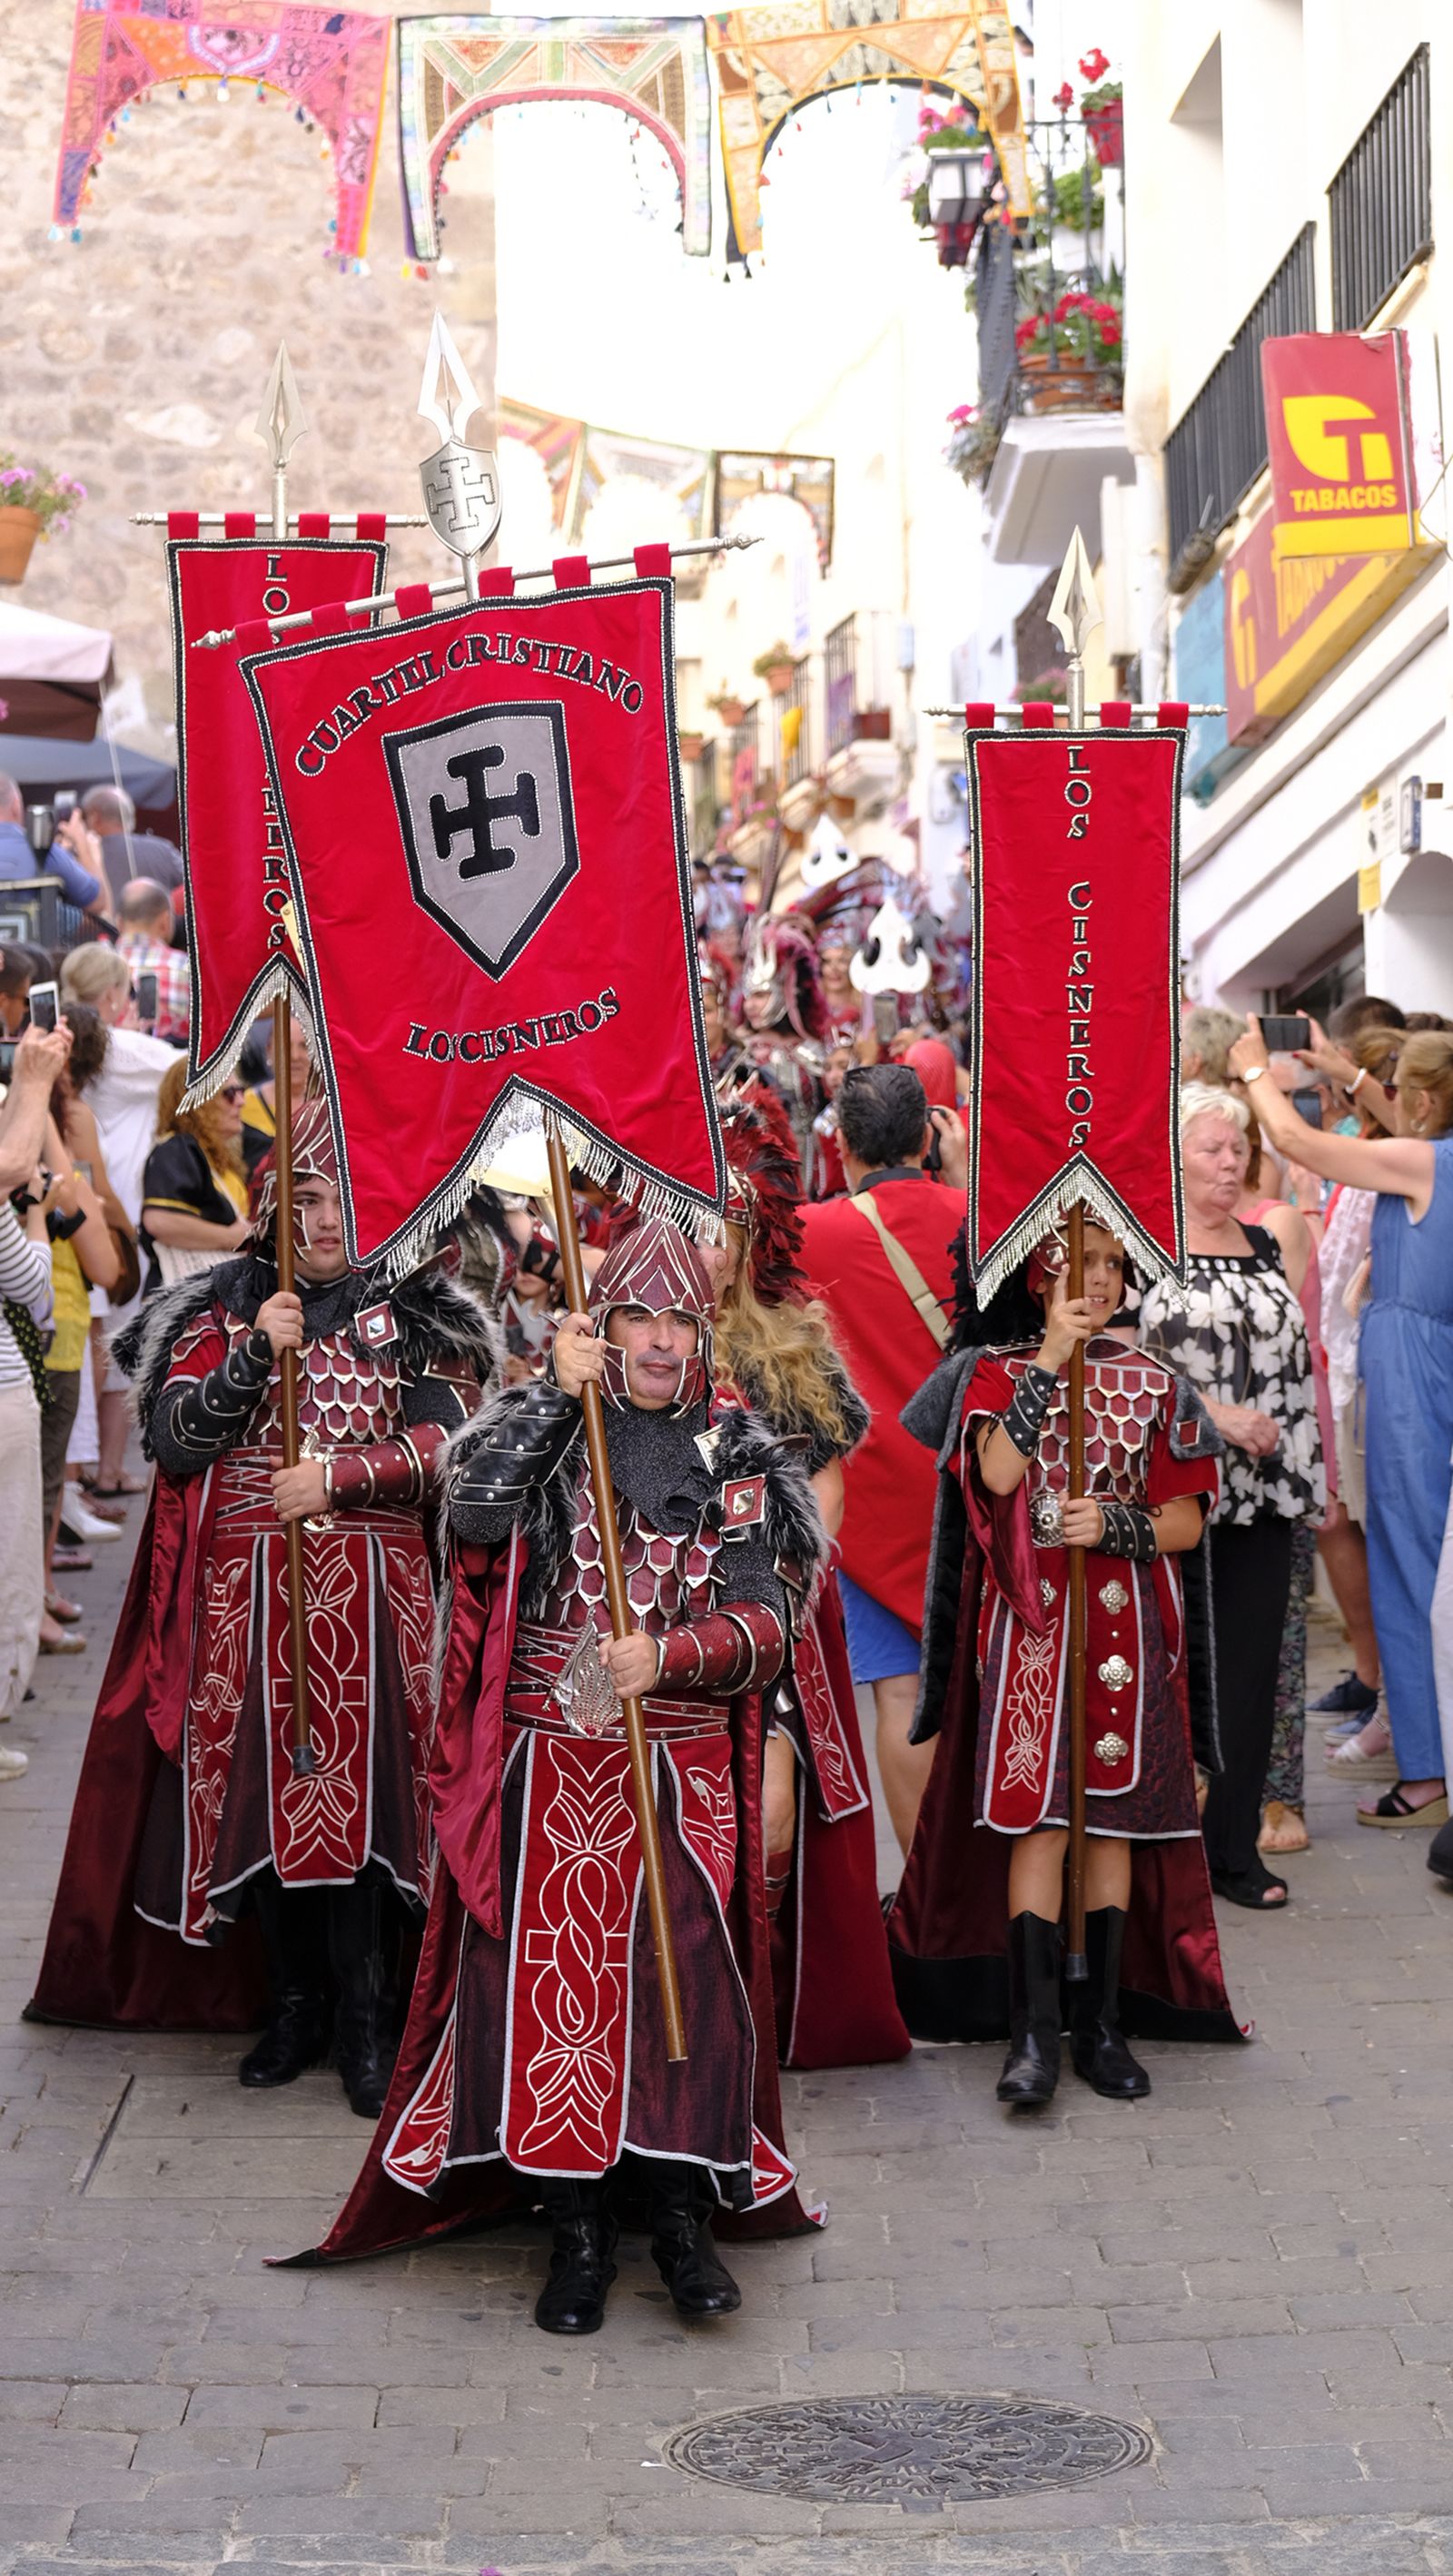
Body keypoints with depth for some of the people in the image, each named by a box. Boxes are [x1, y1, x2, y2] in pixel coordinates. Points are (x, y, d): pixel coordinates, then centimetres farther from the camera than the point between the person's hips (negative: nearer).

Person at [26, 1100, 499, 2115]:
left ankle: (365, 2020, 3)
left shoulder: (414, 1318, 6)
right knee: (261, 1790, 3)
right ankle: (293, 2002, 17)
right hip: (242, 1590, 2)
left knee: (358, 1792, -6)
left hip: (372, 1592, -2)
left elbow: (447, 1446, -3)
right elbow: (172, 1443, -1)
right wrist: (254, 1354, -13)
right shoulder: (224, 1308, 9)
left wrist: (339, 1475, -15)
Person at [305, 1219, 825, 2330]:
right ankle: (579, 2229, 14)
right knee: (556, 1978, 1)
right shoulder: (541, 1426, 4)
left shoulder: (737, 1458, 5)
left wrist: (668, 1655, -22)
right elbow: (474, 1514, -18)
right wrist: (559, 1392, -19)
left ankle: (682, 2212, 14)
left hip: (684, 1769, 0)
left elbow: (764, 1629, -4)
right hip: (549, 1762, 0)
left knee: (688, 1978, -5)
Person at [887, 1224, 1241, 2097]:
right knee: (1036, 1814, -7)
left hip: (1125, 1624, 2)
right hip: (1029, 1622, -2)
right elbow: (997, 1476, -15)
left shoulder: (1151, 1385, 9)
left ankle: (1103, 2022, 10)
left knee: (1115, 1817, 3)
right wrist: (1049, 1360, -16)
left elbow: (1187, 1518, 6)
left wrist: (1118, 1524, -13)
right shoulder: (994, 1372, 4)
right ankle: (1035, 2031, -6)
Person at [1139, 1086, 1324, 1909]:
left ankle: (1235, 1844, 13)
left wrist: (1309, 1472, 15)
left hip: (1263, 1494, 5)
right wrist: (1213, 1414, -19)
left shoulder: (1263, 1247, 14)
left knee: (1251, 1667, 5)